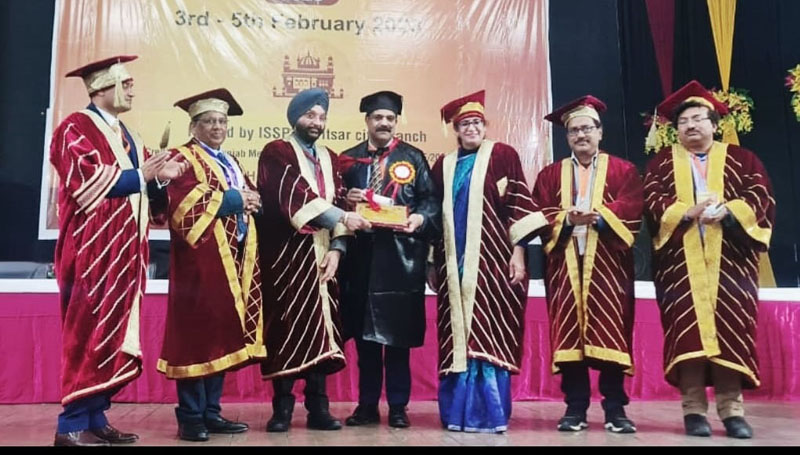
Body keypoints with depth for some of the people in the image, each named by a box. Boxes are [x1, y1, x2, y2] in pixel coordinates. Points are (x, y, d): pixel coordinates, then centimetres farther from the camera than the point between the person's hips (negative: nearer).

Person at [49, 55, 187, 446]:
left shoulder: (127, 136, 20)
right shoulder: (76, 128, -4)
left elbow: (140, 191, 17)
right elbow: (87, 180, -18)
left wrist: (160, 177, -3)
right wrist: (139, 175, -12)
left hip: (124, 252, 8)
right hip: (93, 250, -8)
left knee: (116, 335, 7)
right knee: (89, 334, -7)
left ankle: (96, 419, 14)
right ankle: (72, 425, 0)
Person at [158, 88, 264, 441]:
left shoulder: (231, 163, 23)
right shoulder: (182, 158, -1)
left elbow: (249, 199, 21)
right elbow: (185, 204, -17)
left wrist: (250, 200, -2)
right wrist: (231, 199, -13)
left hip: (235, 258, 8)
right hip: (202, 258, -7)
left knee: (223, 336, 8)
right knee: (197, 335, -6)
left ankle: (211, 412, 15)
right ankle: (190, 417, 1)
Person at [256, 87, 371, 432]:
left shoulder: (330, 159, 16)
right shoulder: (276, 153, -1)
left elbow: (339, 203, 8)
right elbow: (294, 196, -16)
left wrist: (336, 248, -6)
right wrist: (341, 219, -22)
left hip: (322, 257, 5)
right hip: (287, 256, -5)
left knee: (321, 328, 5)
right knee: (287, 327, -3)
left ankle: (318, 407, 11)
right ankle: (283, 407, 7)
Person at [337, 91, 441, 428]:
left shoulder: (413, 158, 7)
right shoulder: (348, 159, 12)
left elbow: (431, 200, 1)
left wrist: (419, 219, -18)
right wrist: (347, 200, -10)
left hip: (401, 255, -2)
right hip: (361, 254, 2)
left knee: (398, 334, 2)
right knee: (364, 334, 7)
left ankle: (398, 407, 12)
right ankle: (367, 405, 18)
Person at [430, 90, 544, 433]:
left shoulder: (502, 155, 4)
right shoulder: (444, 166, 16)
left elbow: (518, 203, -3)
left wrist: (518, 251, -11)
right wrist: (432, 262, 13)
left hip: (492, 259, -4)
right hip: (455, 264, 4)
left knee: (489, 333, -7)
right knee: (458, 336, 4)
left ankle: (490, 414, -1)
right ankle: (458, 413, 11)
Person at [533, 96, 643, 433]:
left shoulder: (623, 171, 11)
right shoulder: (550, 175, 15)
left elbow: (630, 211, -4)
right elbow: (539, 215, 2)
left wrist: (598, 218, -20)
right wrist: (567, 219, -16)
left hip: (608, 265, -1)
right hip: (565, 264, 1)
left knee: (611, 332, -2)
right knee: (569, 333, -1)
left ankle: (615, 409, 6)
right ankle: (575, 408, 6)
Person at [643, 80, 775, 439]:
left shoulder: (741, 159, 15)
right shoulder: (661, 163, 14)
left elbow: (761, 197, 1)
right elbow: (652, 202, -1)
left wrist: (727, 211, -17)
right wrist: (688, 212, -17)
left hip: (729, 259, 1)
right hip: (680, 260, 0)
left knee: (730, 327, -4)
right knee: (686, 328, -6)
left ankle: (731, 408, 2)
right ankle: (694, 408, -3)